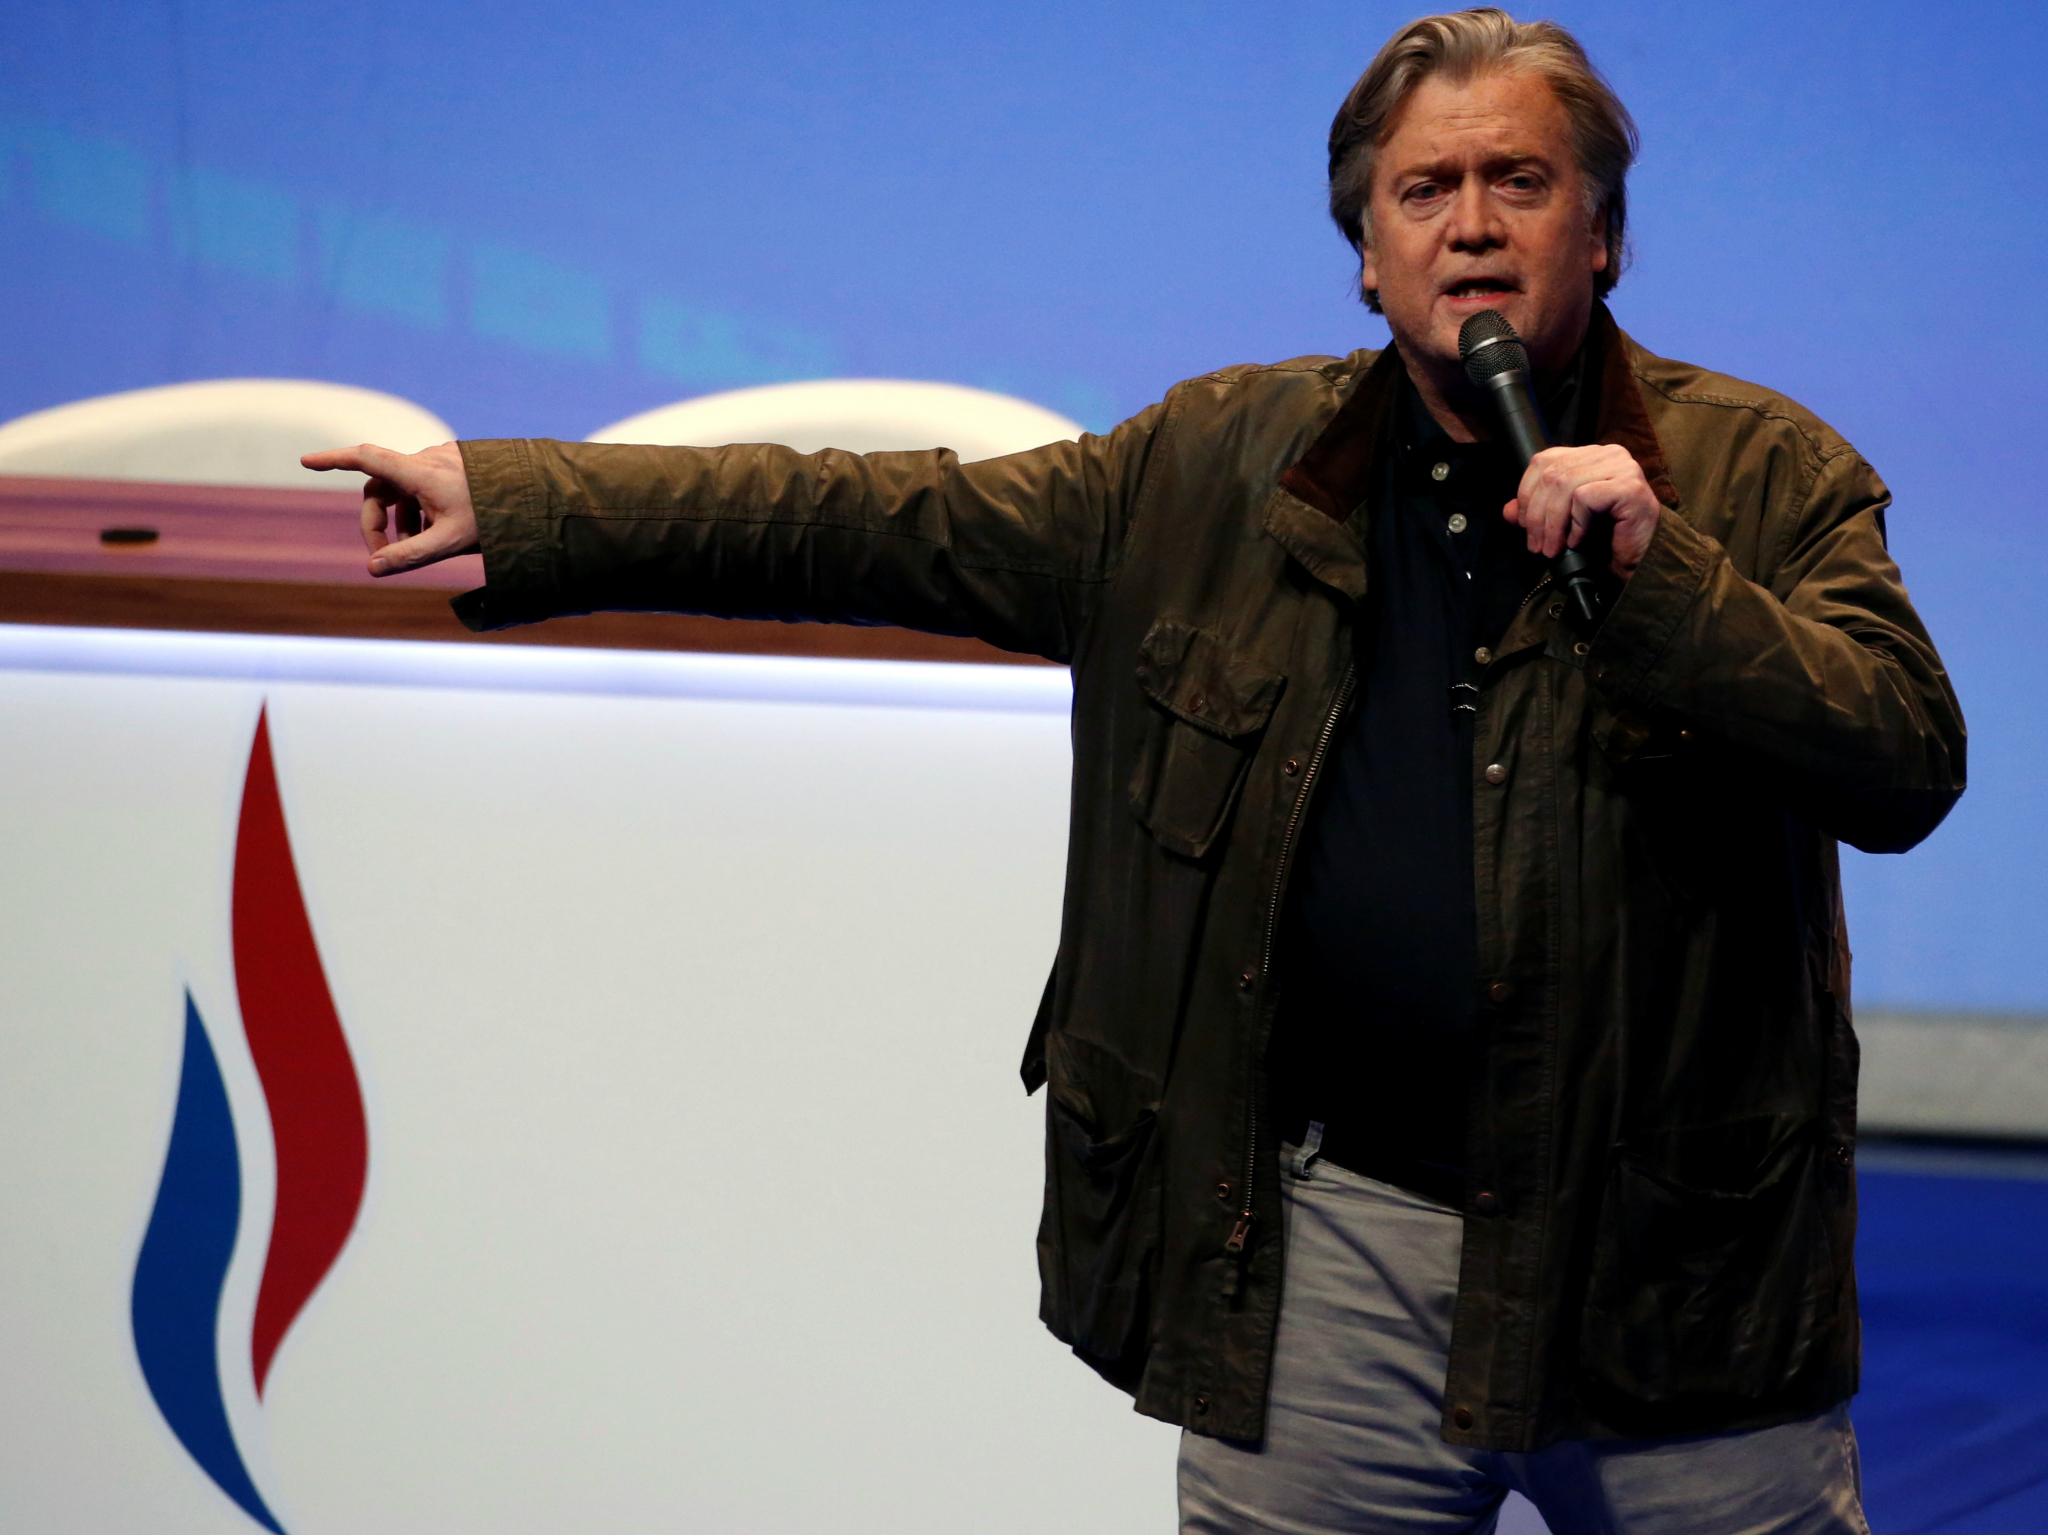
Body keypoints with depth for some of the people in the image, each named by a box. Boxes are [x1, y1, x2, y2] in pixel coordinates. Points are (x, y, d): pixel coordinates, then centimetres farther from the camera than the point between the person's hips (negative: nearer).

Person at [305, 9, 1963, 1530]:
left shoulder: (1767, 478, 0)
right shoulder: (1217, 473, 6)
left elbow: (1907, 765, -11)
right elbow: (870, 523, 7)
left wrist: (1653, 572, -22)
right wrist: (514, 502, 3)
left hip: (1675, 1263, -1)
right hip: (1340, 1239, 1)